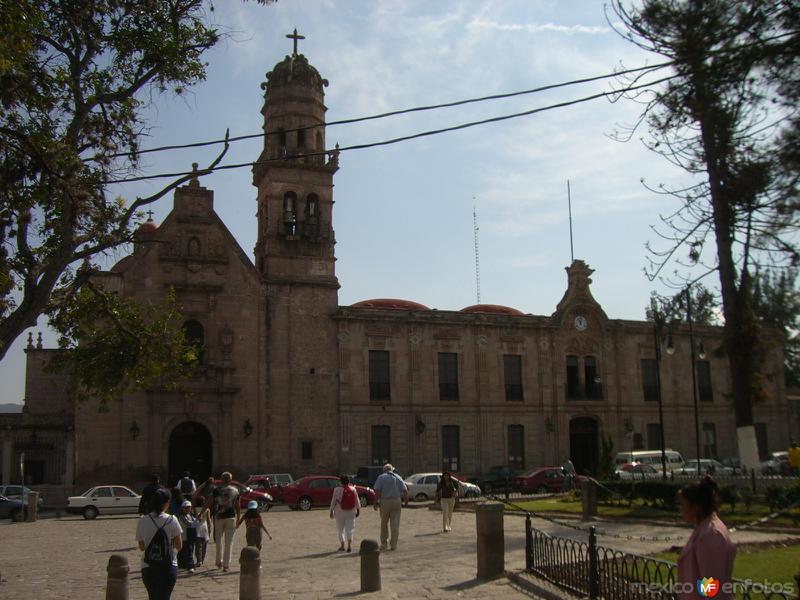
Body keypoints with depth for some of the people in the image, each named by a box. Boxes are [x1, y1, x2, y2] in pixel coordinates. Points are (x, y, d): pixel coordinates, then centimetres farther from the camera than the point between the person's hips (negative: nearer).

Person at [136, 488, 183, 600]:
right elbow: (179, 546, -5)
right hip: (168, 567, -3)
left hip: (147, 567, 3)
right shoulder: (171, 520, -10)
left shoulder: (142, 521, -4)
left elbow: (141, 547, 4)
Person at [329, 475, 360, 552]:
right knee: (350, 529, 4)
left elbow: (333, 501, -5)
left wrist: (331, 511, 3)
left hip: (340, 512, -2)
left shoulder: (337, 490, -8)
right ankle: (349, 545, -11)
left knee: (340, 529, 13)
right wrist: (358, 510, 13)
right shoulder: (353, 489, 0)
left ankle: (342, 545, 17)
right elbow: (357, 501, 4)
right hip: (351, 512, 2)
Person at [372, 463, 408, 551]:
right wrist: (406, 502, 9)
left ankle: (383, 544, 13)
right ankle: (393, 545, 3)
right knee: (395, 524, 4)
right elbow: (405, 491, 3)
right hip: (396, 501, 2)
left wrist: (376, 502, -4)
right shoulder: (398, 477, 11)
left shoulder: (381, 477, 3)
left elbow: (377, 491, -7)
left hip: (384, 502, -1)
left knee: (384, 523, 12)